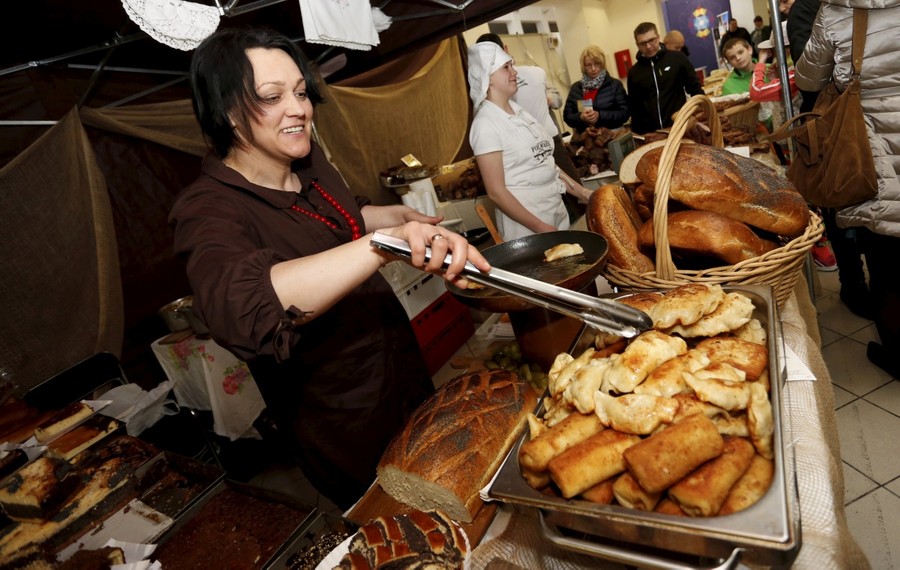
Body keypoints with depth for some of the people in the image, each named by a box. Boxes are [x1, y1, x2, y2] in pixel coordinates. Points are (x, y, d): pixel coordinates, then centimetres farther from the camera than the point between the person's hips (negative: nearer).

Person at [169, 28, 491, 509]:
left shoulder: (308, 161, -4)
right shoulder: (208, 211, -26)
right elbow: (241, 306, -49)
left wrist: (399, 215, 5)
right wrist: (387, 240, -57)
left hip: (402, 367, 7)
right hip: (344, 426, -7)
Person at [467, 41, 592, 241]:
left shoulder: (518, 110, 8)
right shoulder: (486, 123, -13)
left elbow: (547, 165, 13)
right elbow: (496, 192, -17)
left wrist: (585, 194, 9)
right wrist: (541, 228, -17)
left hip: (556, 210, 7)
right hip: (526, 223, -7)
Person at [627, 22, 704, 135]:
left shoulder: (677, 59, 1)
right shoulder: (634, 72, 7)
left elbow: (695, 88, 6)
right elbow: (633, 107, 9)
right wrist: (637, 132, 3)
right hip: (650, 133, 1)